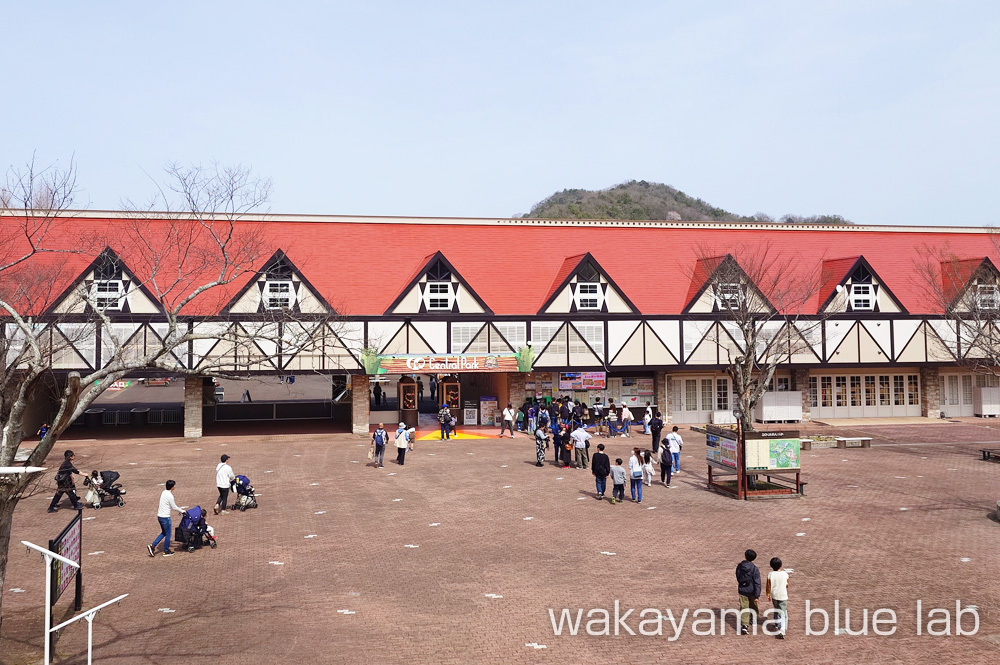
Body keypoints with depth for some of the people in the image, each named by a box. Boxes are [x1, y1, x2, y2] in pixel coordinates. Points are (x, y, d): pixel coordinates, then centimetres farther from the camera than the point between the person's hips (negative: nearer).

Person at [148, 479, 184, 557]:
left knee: (163, 533, 20)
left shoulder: (163, 492, 8)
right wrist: (182, 511, 4)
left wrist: (179, 510, 23)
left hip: (160, 516, 9)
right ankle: (166, 551, 17)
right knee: (168, 534, 7)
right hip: (165, 517, -9)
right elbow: (174, 507, -11)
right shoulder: (169, 495, -20)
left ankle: (152, 546, 13)